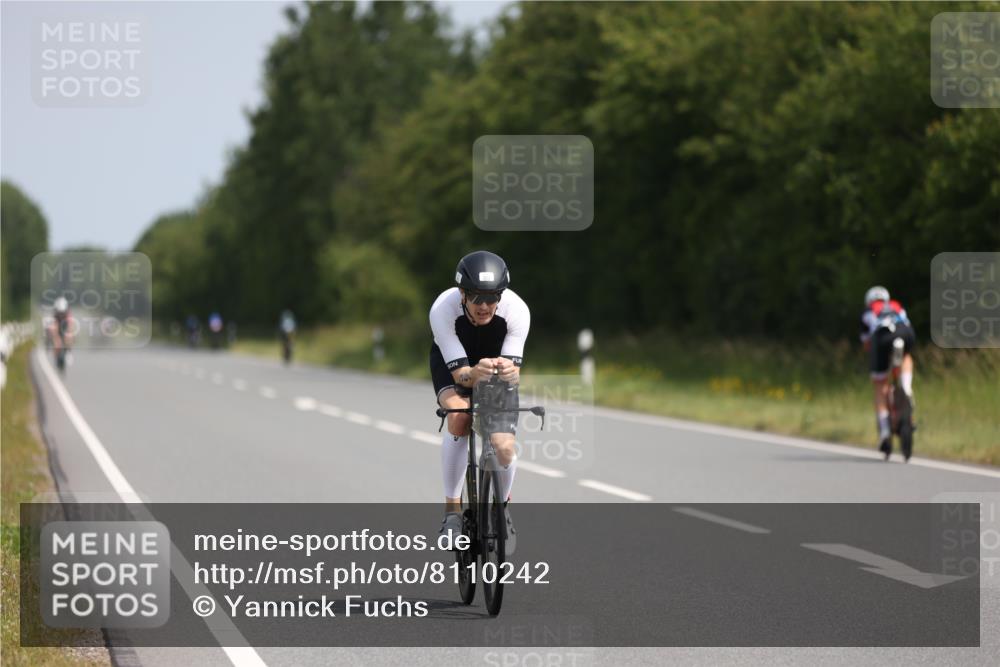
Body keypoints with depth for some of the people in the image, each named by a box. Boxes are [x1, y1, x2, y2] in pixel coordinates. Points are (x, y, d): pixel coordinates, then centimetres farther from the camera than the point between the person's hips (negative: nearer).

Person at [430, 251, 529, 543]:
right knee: (458, 417, -33)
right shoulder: (443, 309, -36)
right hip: (453, 361, -1)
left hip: (499, 358, 1)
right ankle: (452, 509, -19)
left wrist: (510, 373, -57)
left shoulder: (517, 310, -34)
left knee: (504, 448, -14)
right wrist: (476, 374, -59)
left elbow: (514, 371, -33)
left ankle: (502, 505, 19)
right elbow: (460, 373, -35)